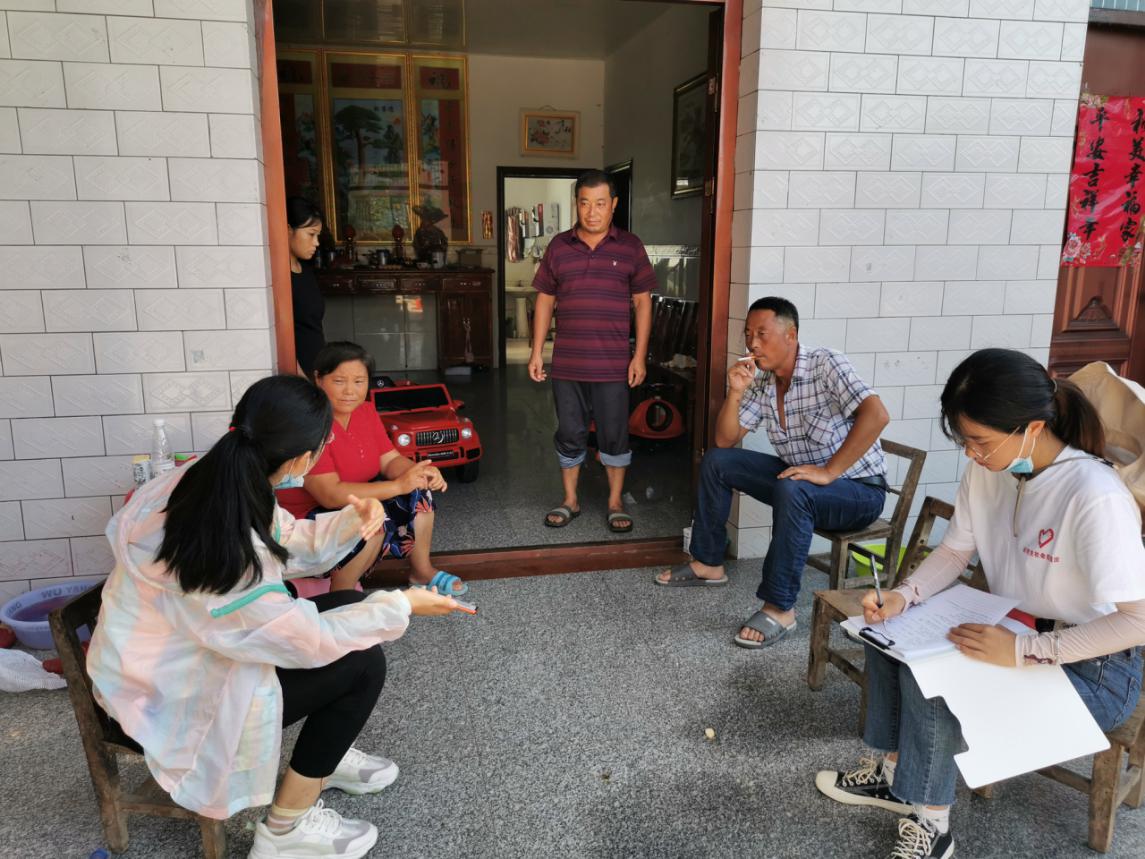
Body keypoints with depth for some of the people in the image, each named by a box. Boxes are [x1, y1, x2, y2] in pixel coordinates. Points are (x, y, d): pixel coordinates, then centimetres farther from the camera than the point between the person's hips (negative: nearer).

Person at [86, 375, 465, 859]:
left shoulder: (219, 483, -11)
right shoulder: (222, 548, -36)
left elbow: (294, 544, 6)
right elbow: (312, 641, -26)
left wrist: (352, 519, -11)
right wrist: (403, 606, -14)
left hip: (195, 646, 9)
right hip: (169, 695, -8)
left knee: (349, 602, 6)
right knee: (362, 661, -11)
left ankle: (325, 754, 26)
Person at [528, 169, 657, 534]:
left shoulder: (630, 247, 0)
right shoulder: (558, 246, 5)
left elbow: (642, 302, 1)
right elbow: (545, 301, 8)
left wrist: (640, 356, -5)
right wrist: (536, 352, 4)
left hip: (613, 364, -2)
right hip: (566, 363, 2)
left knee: (614, 435, 6)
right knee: (569, 434, 10)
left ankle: (616, 503, 21)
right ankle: (570, 500, 26)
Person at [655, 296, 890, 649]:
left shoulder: (825, 365, -20)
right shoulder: (762, 384, 0)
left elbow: (876, 415, -34)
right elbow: (725, 440, 1)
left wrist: (829, 471, -32)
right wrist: (735, 392, -15)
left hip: (859, 490, -7)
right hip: (801, 476, 7)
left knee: (791, 490, -38)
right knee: (715, 461, 2)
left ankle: (780, 608, -26)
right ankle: (708, 564, 13)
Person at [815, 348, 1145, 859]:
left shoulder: (1094, 496, -30)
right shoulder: (987, 470, -8)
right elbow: (955, 551, 3)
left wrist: (1022, 651, -34)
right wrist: (903, 597, -15)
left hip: (1093, 668, -7)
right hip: (1013, 630, 7)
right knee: (888, 635, -5)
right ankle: (895, 770, 12)